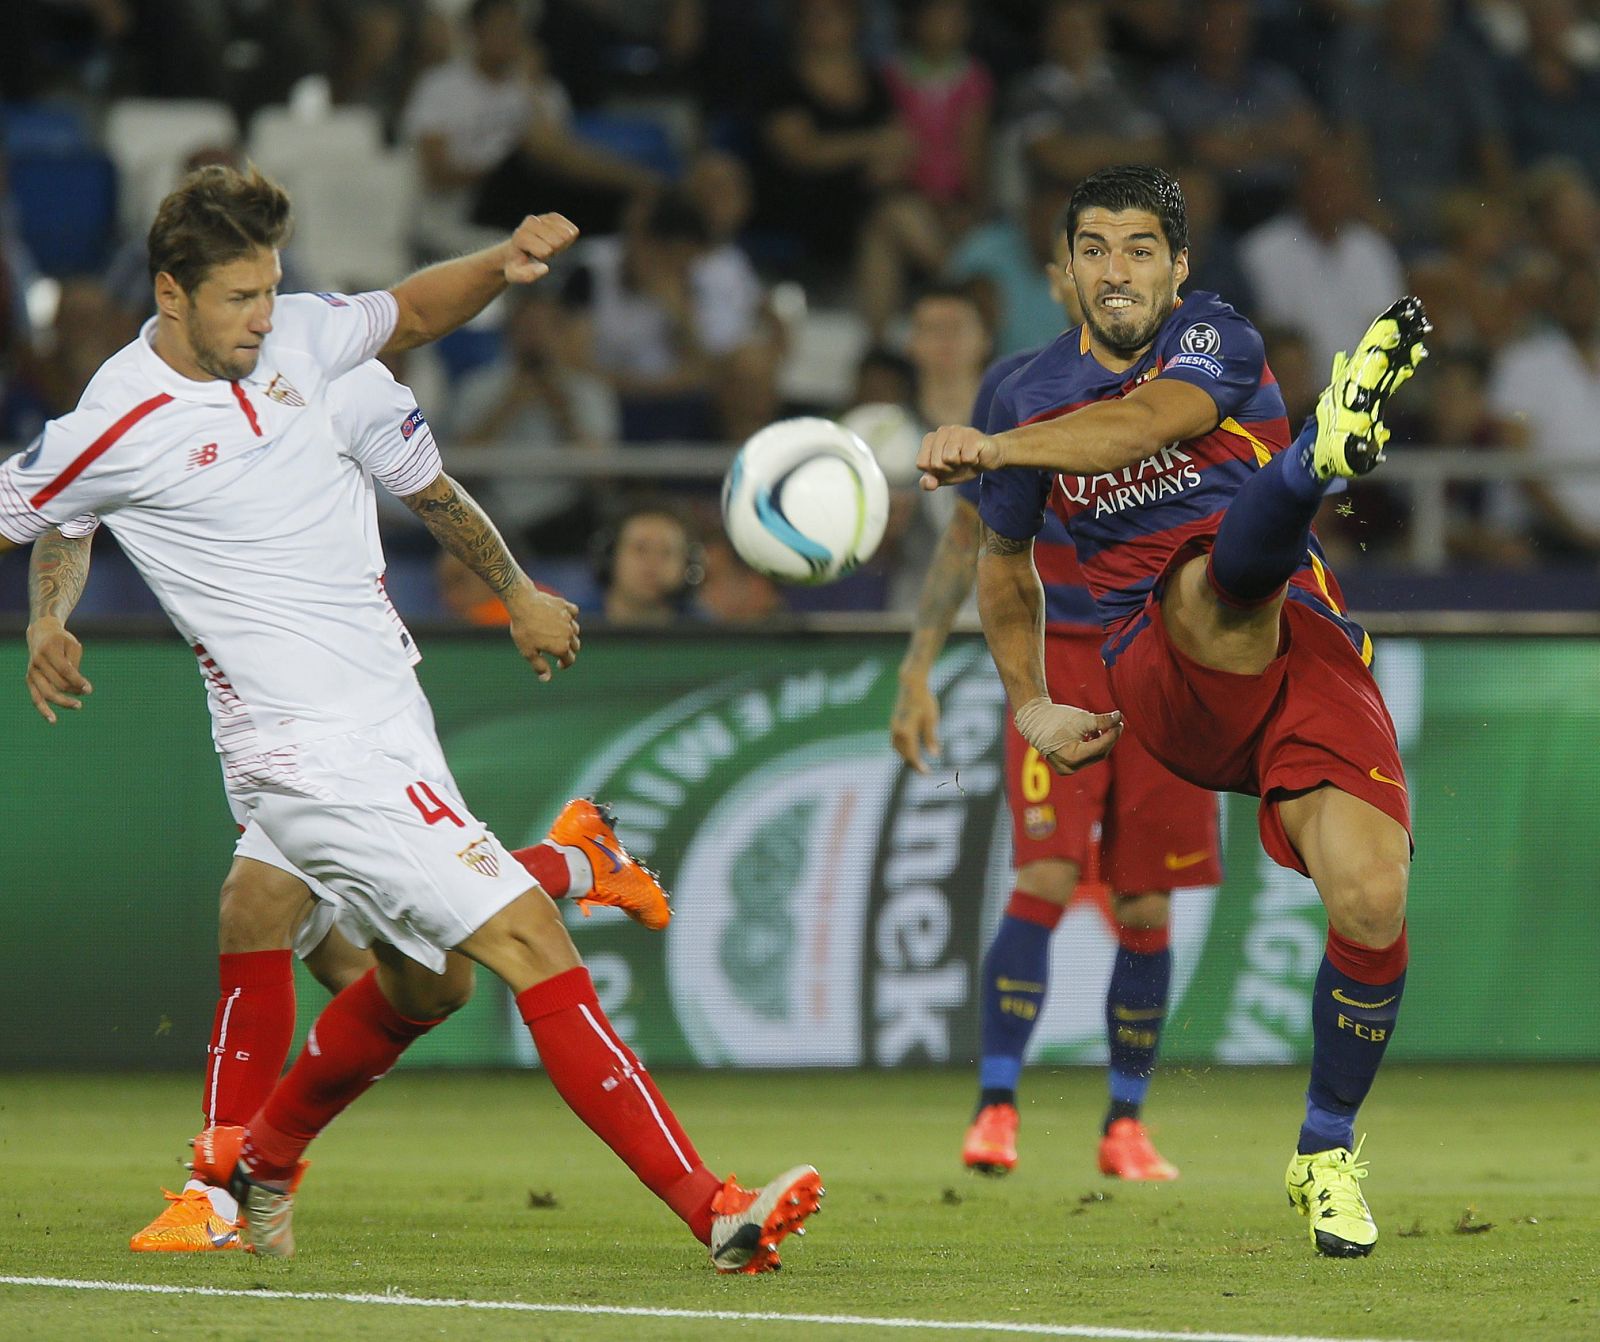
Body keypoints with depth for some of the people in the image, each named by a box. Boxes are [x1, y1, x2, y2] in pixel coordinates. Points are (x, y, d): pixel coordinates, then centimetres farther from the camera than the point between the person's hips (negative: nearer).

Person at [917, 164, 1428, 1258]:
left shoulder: (1216, 340, 2)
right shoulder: (1033, 395, 14)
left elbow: (1147, 419, -21)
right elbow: (1005, 559, 32)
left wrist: (994, 448, -33)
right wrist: (1031, 707, 24)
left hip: (1306, 653, -1)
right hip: (1165, 683, 1)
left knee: (1372, 900, -19)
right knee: (1211, 574, -36)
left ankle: (1329, 1153, 2)